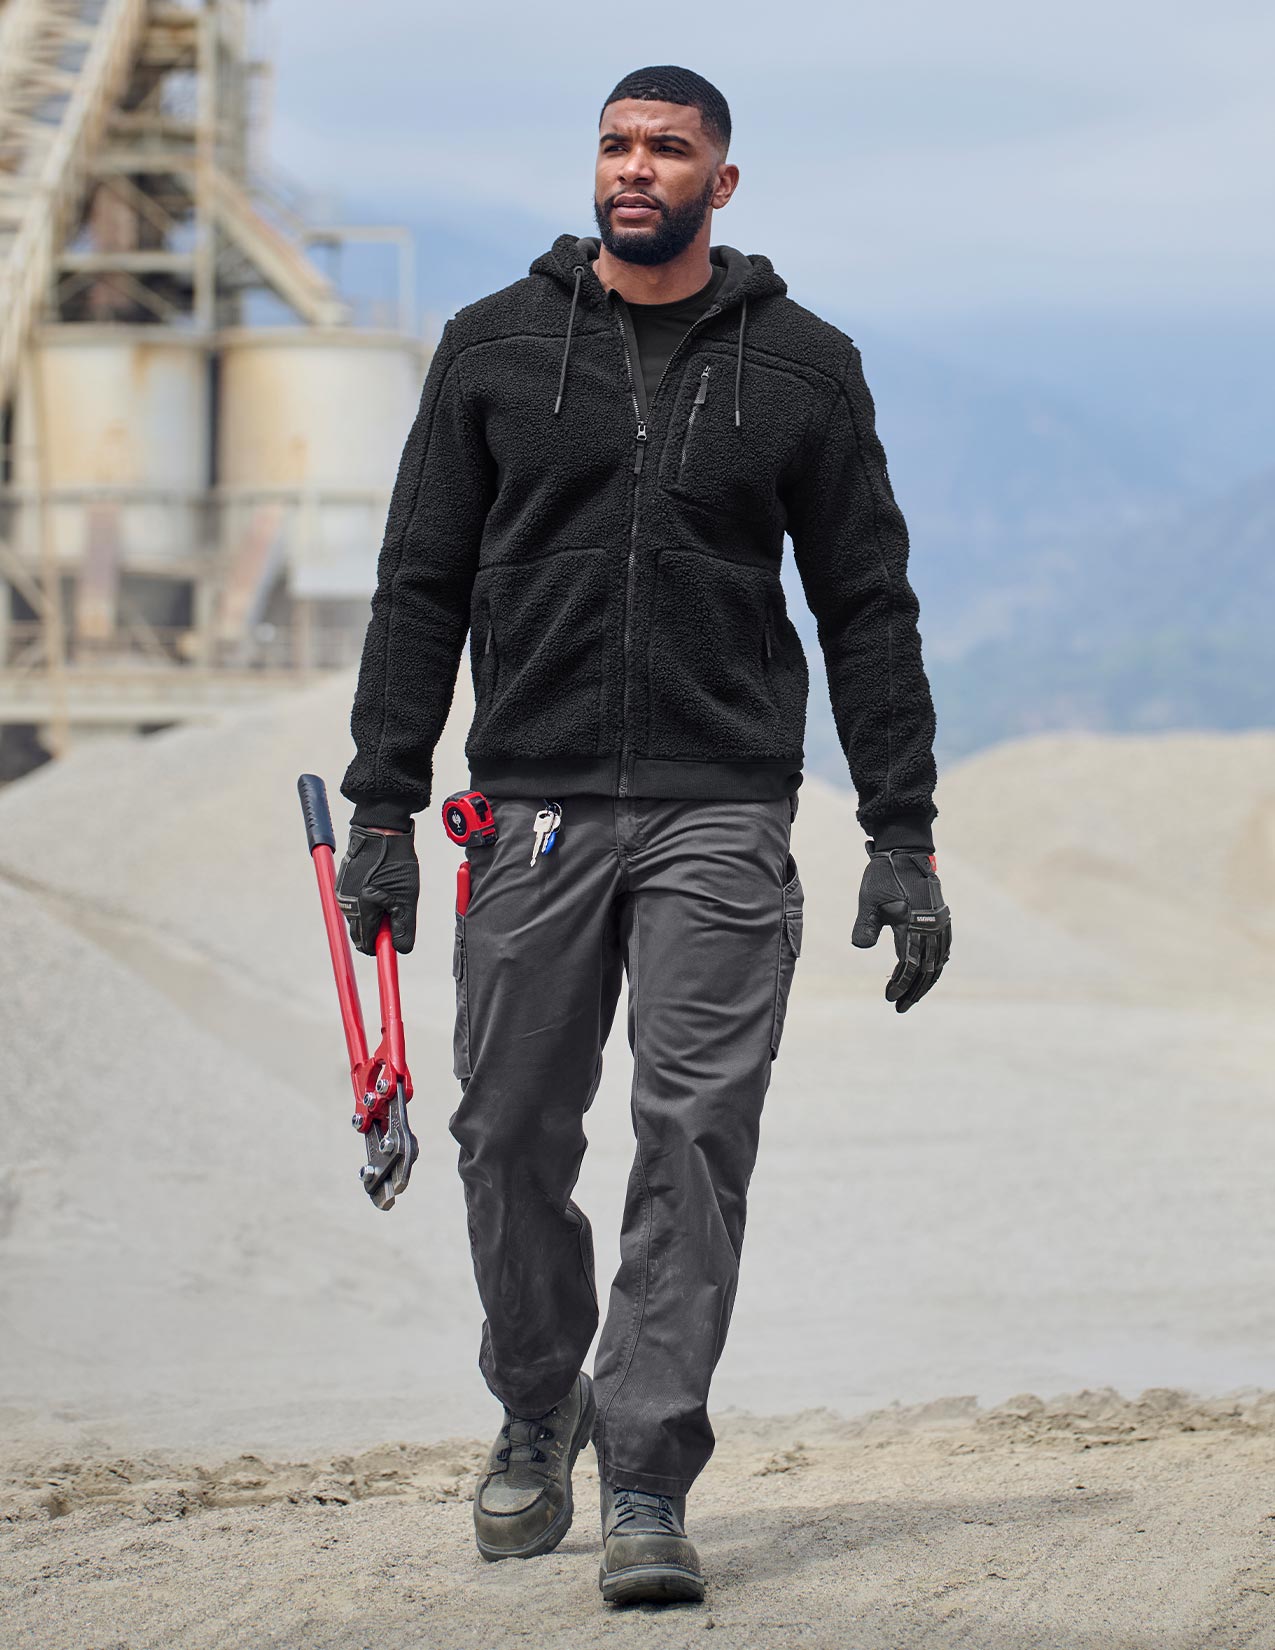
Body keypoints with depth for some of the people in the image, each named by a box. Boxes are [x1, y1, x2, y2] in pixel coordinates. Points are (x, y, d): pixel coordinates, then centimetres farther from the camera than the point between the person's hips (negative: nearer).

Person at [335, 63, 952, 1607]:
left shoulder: (804, 366, 7)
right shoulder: (494, 346, 8)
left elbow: (867, 609, 9)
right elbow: (422, 585, 9)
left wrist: (902, 838, 4)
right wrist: (382, 810, 2)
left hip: (722, 818, -1)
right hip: (532, 812, 1)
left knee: (695, 1140, -9)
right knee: (513, 1138, 5)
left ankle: (649, 1484, -5)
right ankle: (537, 1413, 29)